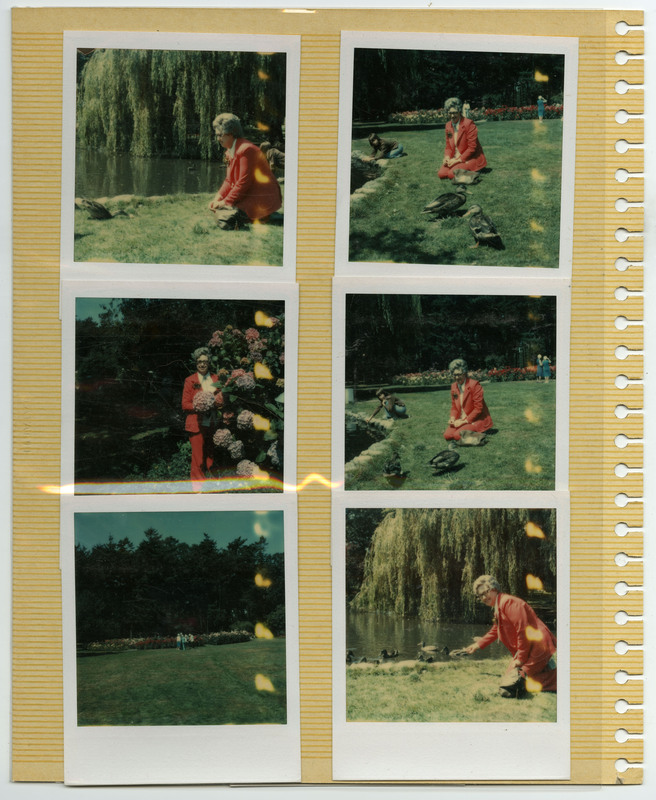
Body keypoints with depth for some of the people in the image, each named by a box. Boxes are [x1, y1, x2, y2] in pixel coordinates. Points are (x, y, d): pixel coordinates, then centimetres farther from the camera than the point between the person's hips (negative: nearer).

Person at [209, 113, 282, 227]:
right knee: (216, 208, 11)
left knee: (223, 218, -22)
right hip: (249, 195, 10)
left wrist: (226, 202, -18)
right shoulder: (231, 151, 13)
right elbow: (229, 180, 14)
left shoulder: (246, 150, -19)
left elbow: (244, 182, -22)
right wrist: (218, 198, -2)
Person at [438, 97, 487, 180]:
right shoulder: (448, 125, 7)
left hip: (471, 158, -7)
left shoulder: (469, 124, -14)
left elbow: (472, 147, -17)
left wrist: (458, 160, -20)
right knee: (441, 173, -15)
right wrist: (447, 157, -8)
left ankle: (473, 171, -2)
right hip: (455, 158, 7)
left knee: (452, 174, -27)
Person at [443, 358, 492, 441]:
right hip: (461, 420, 7)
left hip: (477, 419, -7)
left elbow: (478, 408, -17)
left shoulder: (474, 385, -15)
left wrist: (464, 421, -19)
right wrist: (452, 418, -6)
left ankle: (477, 434, -1)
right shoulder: (453, 386, 7)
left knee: (458, 435, -28)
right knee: (447, 435, -16)